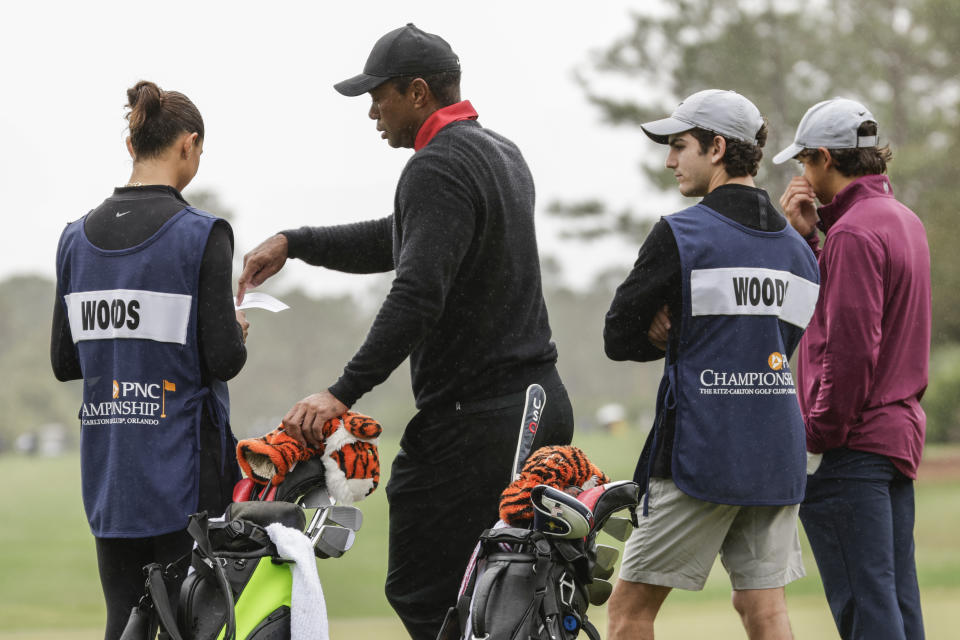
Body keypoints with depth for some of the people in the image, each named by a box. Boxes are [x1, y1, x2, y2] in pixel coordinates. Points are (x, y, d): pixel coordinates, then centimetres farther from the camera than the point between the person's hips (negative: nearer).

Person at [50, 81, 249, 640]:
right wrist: (236, 331, 8)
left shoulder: (79, 237, 6)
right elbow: (223, 360, -13)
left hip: (106, 467, 5)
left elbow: (64, 361, 9)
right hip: (184, 468, -5)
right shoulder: (202, 235, -11)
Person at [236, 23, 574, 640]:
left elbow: (417, 294, -25)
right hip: (544, 401, 10)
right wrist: (293, 242, 22)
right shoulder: (503, 154, 18)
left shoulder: (438, 168, -13)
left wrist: (343, 393, -29)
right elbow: (398, 241, 28)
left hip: (472, 418, -10)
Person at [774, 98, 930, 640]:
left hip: (854, 442, -10)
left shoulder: (854, 233, -15)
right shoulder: (905, 221, 16)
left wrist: (820, 435, -14)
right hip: (900, 429, 10)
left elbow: (851, 346, -20)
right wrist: (808, 238, 10)